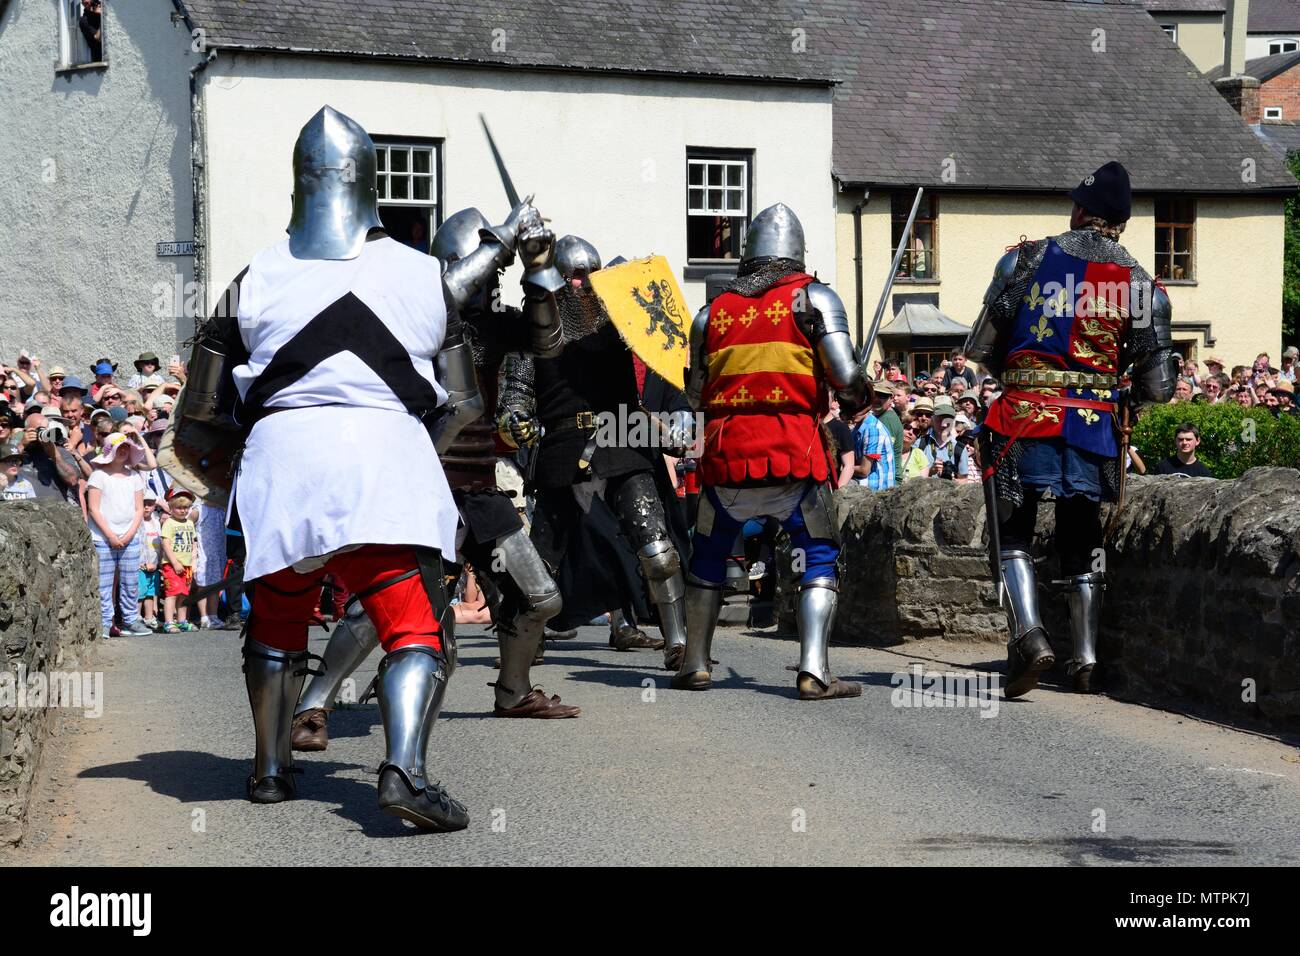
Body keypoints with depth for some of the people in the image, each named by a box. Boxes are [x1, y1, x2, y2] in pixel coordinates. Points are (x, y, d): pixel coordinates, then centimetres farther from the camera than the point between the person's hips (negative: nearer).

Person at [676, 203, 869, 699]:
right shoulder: (813, 298, 3)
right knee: (820, 559, 5)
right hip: (793, 454, -3)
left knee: (708, 555, 20)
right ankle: (813, 672, -8)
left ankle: (696, 664, 21)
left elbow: (695, 396, 16)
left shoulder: (713, 311, 12)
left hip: (725, 454, 3)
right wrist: (856, 400, 15)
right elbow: (846, 378, -7)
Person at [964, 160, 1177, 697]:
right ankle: (1085, 660, 11)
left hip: (1023, 417, -2)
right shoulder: (1141, 285, 4)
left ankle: (1028, 635, -15)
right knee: (1082, 543, 15)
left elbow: (981, 349, 3)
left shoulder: (1025, 260, 1)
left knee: (1013, 535, 5)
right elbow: (1157, 386, 3)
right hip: (1095, 426, 2)